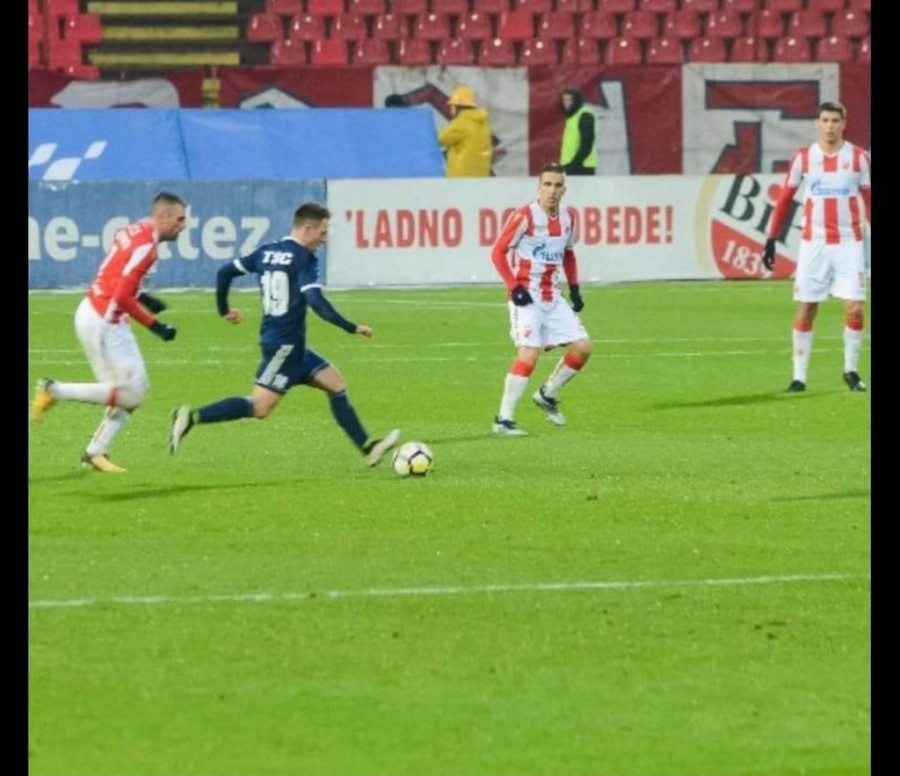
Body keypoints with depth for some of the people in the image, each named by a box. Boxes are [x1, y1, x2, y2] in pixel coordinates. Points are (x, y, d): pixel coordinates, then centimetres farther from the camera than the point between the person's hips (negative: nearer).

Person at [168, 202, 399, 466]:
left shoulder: (266, 252, 12)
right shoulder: (304, 259, -11)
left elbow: (224, 272, 13)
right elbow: (316, 301, -23)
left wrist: (224, 309, 27)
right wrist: (351, 328, -19)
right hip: (285, 344, -10)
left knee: (335, 383, 12)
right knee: (259, 407, -12)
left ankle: (368, 449, 12)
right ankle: (193, 417, -15)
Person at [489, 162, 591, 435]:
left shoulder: (566, 219, 8)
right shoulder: (525, 216, -13)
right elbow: (498, 252, -11)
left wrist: (574, 288, 15)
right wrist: (514, 288, -18)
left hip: (552, 297, 7)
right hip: (527, 297, -7)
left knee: (582, 347, 1)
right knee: (529, 353, -19)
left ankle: (548, 395, 22)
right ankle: (503, 419, -15)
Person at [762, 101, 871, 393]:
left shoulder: (859, 157, 2)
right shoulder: (803, 158, 3)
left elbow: (868, 199, 6)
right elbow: (784, 199, 7)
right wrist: (771, 239, 5)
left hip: (849, 243, 0)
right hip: (813, 243, 0)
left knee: (854, 308, -7)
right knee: (805, 310, -1)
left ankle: (851, 370, 11)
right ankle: (799, 376, 7)